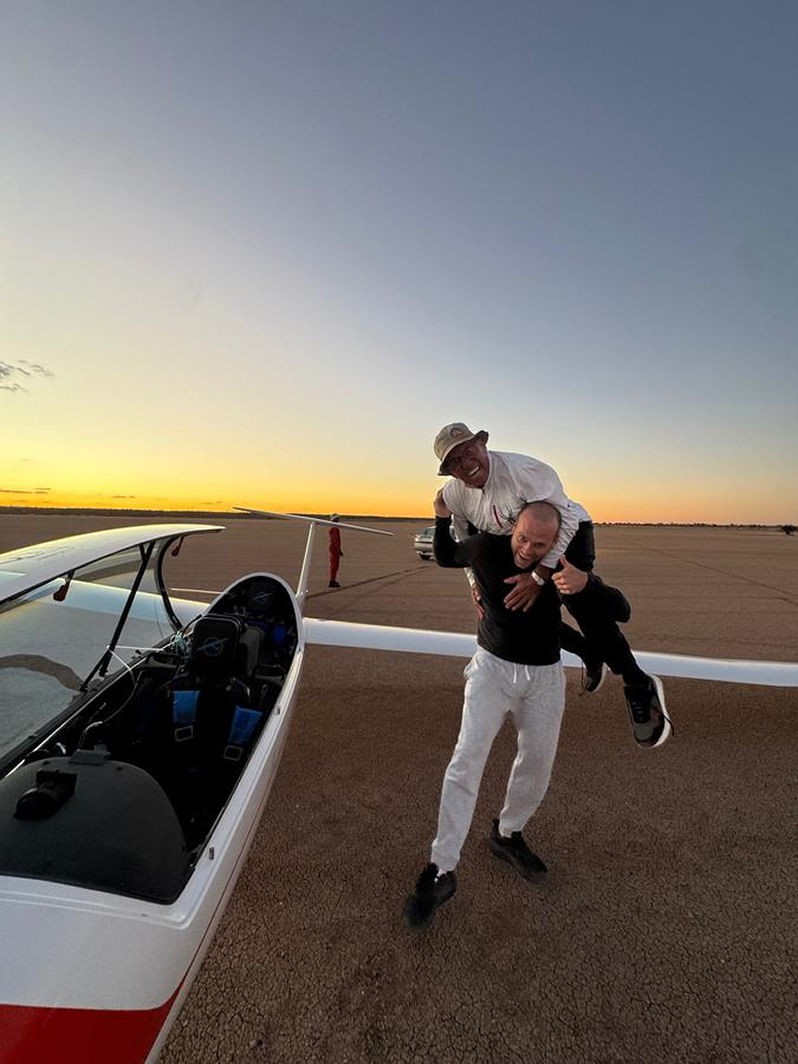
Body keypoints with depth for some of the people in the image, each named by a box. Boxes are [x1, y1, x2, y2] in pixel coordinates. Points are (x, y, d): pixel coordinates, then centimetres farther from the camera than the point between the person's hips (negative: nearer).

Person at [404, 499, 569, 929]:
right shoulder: (485, 548, -15)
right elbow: (445, 557, 5)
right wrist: (442, 517, -10)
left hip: (544, 675, 3)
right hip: (492, 667, -2)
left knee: (537, 763, 12)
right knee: (467, 758, -13)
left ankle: (507, 835, 39)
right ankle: (442, 870, -2)